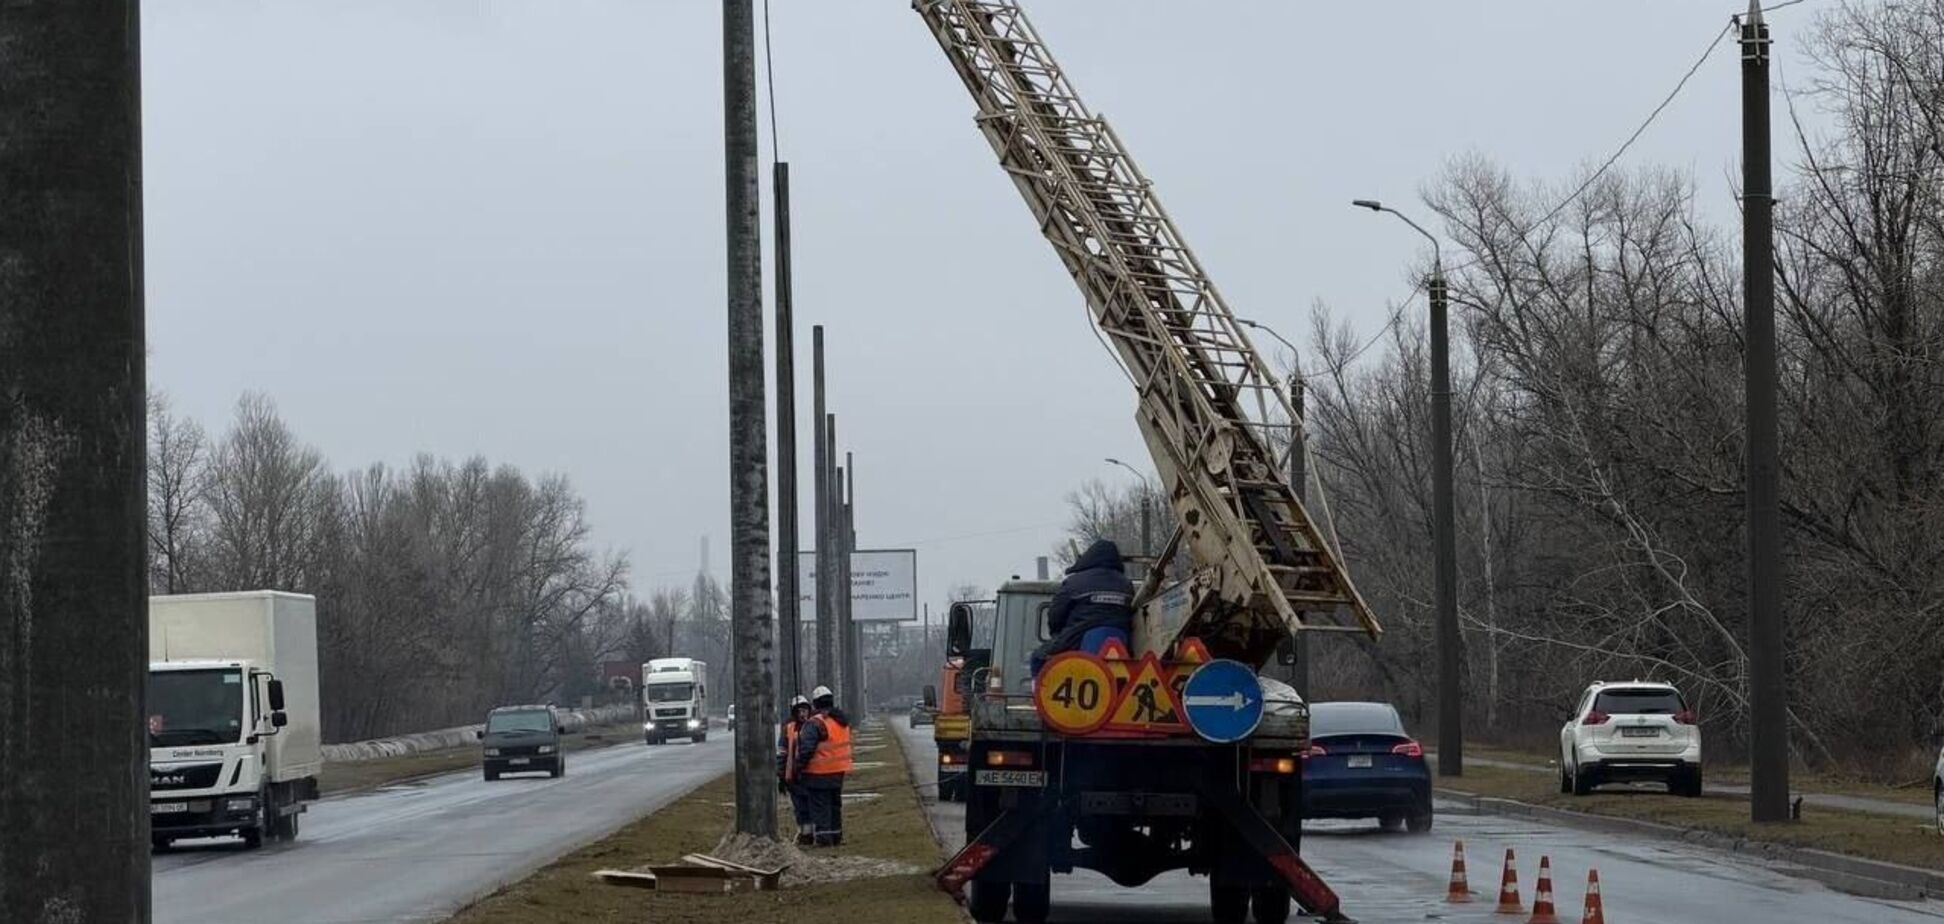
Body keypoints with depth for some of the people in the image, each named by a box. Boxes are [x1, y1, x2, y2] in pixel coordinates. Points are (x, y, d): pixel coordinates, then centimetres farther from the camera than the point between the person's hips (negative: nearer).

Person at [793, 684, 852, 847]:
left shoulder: (815, 723, -19)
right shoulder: (843, 721, 9)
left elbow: (806, 749, -22)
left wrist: (799, 766, -13)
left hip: (819, 772, -8)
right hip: (839, 771, 8)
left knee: (820, 805, -2)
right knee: (835, 804, 17)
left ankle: (823, 836, -5)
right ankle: (836, 835, 23)